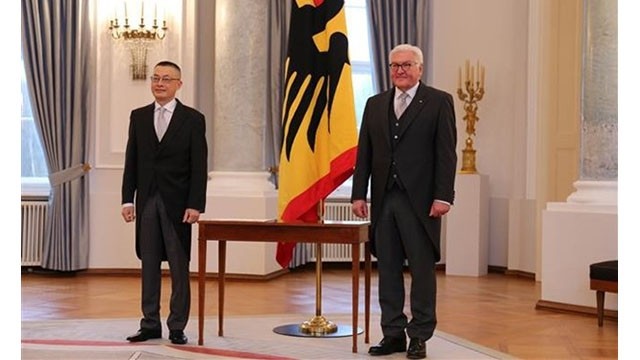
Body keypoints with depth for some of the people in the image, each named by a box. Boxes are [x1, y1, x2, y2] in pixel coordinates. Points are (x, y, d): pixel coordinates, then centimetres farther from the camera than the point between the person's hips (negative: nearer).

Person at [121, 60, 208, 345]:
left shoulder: (193, 119, -1)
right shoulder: (138, 117, 10)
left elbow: (199, 167, -4)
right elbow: (131, 162, 10)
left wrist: (195, 205, -11)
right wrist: (127, 199, 3)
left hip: (177, 203, -3)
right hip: (147, 201, 3)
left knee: (179, 266, 2)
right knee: (149, 264, 7)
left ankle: (177, 327, 9)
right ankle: (150, 324, 15)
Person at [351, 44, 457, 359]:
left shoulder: (439, 102, 1)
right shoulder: (375, 104, 14)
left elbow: (446, 153, -5)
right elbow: (364, 153, 13)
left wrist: (443, 196, -12)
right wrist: (359, 194, 6)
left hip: (420, 200, -4)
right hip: (384, 200, 4)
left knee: (422, 269, 2)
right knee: (388, 269, 7)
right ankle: (393, 333, 16)